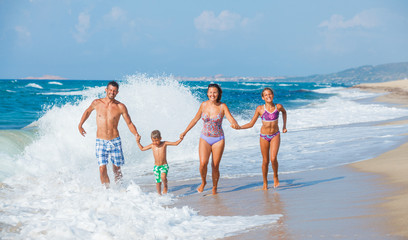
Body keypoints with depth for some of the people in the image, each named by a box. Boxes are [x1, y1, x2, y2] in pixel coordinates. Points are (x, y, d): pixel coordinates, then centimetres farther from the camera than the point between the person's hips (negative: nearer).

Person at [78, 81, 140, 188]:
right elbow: (88, 111, 21)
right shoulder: (97, 103, 0)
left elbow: (129, 123, 2)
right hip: (101, 142, 0)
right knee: (102, 169, -11)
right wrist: (80, 125, 18)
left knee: (116, 167, 7)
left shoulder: (121, 107, -3)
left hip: (115, 141, 0)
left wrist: (136, 134, -14)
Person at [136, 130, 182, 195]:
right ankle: (159, 195, 25)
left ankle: (165, 186, -2)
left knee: (163, 176, -30)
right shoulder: (152, 145, 0)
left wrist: (180, 139, -20)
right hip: (156, 167, 3)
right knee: (158, 182, 7)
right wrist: (138, 142, 5)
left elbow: (175, 143, -6)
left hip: (164, 165, -3)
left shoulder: (164, 143, -6)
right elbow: (142, 148, 13)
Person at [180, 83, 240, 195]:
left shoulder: (222, 106, -8)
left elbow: (231, 119, -19)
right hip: (205, 139, 1)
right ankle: (203, 182, 13)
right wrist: (185, 132, 16)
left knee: (215, 166, 0)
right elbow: (195, 119, 11)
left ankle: (214, 188, 21)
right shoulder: (204, 105, -1)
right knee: (203, 163, -15)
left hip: (218, 140, -1)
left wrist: (235, 124, -43)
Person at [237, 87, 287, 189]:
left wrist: (284, 126, 15)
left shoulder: (278, 107, -8)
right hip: (264, 136, 0)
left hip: (275, 135, 0)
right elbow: (251, 124, -6)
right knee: (265, 161, 6)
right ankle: (265, 183, 24)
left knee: (273, 158, -18)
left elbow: (284, 112, 17)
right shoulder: (260, 109, -11)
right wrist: (239, 127, -19)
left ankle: (275, 176, 10)